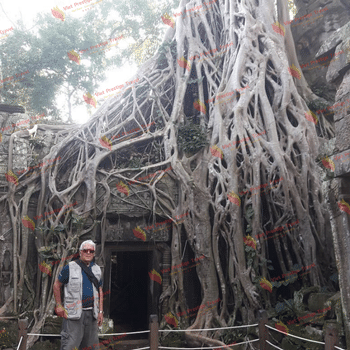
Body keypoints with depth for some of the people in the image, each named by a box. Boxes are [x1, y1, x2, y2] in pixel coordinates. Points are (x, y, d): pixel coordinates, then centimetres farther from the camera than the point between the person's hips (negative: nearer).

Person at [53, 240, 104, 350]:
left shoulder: (97, 269, 10)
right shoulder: (70, 268, -4)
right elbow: (56, 285, 3)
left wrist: (100, 311, 9)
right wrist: (59, 306, -1)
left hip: (91, 313, 5)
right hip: (73, 314, -5)